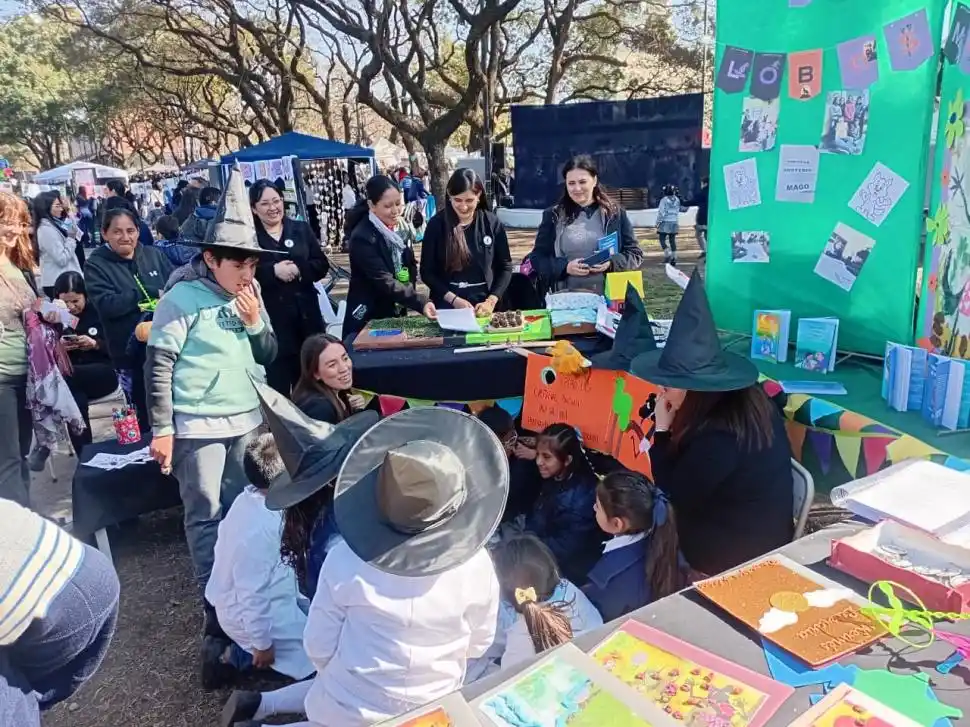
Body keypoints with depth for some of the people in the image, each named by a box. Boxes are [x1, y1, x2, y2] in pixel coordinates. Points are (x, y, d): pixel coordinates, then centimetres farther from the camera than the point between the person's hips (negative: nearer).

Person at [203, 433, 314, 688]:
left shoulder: (250, 500, -8)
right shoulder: (259, 532, -35)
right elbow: (253, 595, -27)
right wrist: (262, 644, -16)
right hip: (256, 613, -9)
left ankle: (245, 648, 17)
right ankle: (236, 656, 4)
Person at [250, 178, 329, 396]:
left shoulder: (301, 229, 10)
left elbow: (322, 265, 5)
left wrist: (298, 269, -12)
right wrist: (273, 270, -21)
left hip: (306, 313, 3)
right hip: (271, 317, -3)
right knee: (278, 380, 0)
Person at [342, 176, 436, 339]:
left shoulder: (398, 228, 3)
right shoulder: (362, 237, -21)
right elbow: (384, 282, -28)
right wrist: (421, 303, -38)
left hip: (397, 314, 7)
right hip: (369, 320, -7)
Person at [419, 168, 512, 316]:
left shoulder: (492, 224, 1)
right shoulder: (436, 225, -3)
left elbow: (505, 267, 4)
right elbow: (427, 272, -2)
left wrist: (491, 301, -9)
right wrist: (454, 299, -12)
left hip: (484, 305, 1)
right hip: (447, 307, -1)